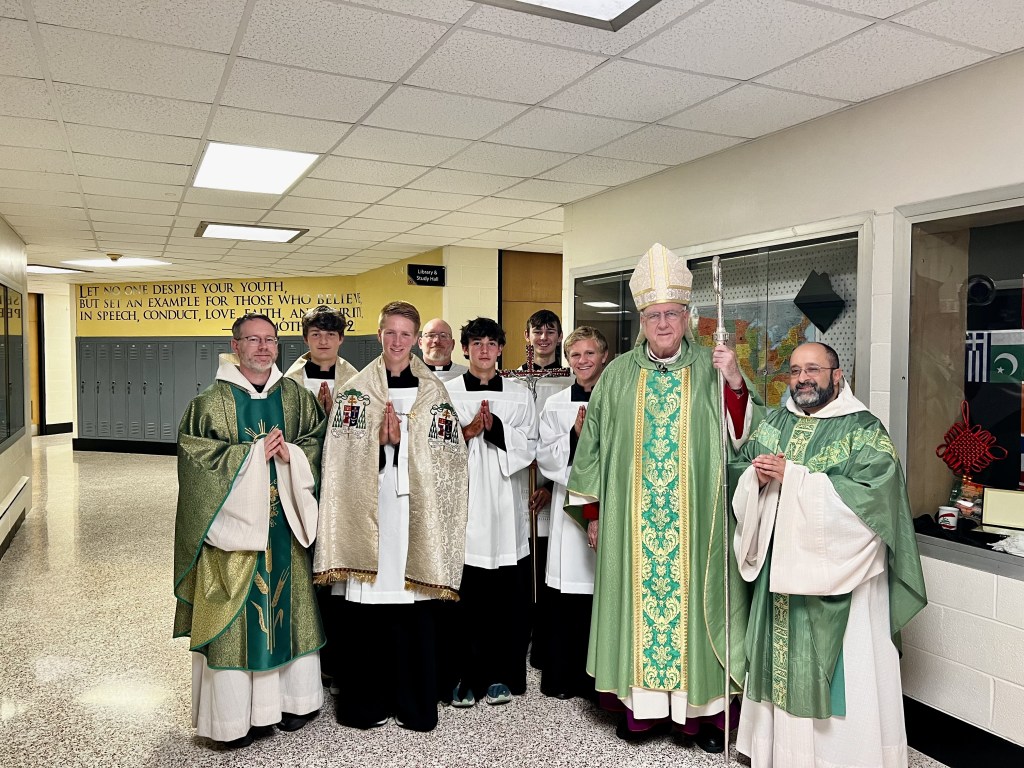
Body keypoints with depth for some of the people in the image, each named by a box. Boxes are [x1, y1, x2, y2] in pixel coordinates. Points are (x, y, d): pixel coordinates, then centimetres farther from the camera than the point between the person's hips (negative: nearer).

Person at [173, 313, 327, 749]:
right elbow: (196, 455, -10)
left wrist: (291, 453, -13)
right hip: (234, 522, -3)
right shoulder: (212, 402, -3)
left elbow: (318, 440, 7)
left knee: (288, 605, 12)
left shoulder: (295, 396, 7)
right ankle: (235, 714, 16)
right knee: (236, 614, 2)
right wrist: (254, 452, -16)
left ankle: (292, 698, 28)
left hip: (283, 522, 3)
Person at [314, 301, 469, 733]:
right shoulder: (355, 390, 5)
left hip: (414, 515, 1)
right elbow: (340, 457, -2)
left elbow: (446, 458, 2)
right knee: (364, 610, 3)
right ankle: (365, 701, 21)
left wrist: (399, 440, -10)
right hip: (365, 514, 0)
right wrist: (380, 439, -16)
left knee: (413, 611, 4)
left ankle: (413, 703, 20)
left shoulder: (433, 393, 7)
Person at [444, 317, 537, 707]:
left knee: (506, 596, 4)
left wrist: (496, 429, -11)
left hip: (505, 505, 2)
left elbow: (529, 446, 3)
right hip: (463, 503, -1)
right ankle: (465, 677, 15)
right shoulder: (447, 392, 6)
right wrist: (467, 432, -15)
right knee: (464, 596, 0)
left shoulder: (520, 395, 10)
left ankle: (500, 676, 19)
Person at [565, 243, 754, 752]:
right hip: (632, 523, 1)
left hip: (695, 521, -1)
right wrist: (593, 512, 6)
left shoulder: (711, 371, 0)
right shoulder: (618, 375, 4)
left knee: (693, 599, 5)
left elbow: (740, 438, -5)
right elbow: (593, 444, 7)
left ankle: (701, 709, 20)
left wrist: (735, 384, -21)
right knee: (640, 601, 8)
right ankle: (643, 706, 23)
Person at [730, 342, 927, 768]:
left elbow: (870, 494, -20)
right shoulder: (773, 424, 10)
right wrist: (756, 476, -12)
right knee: (783, 659, 13)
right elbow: (738, 469, 12)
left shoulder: (863, 430, -7)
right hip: (780, 570, 5)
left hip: (837, 578, -5)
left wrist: (792, 475, -21)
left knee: (837, 669, 2)